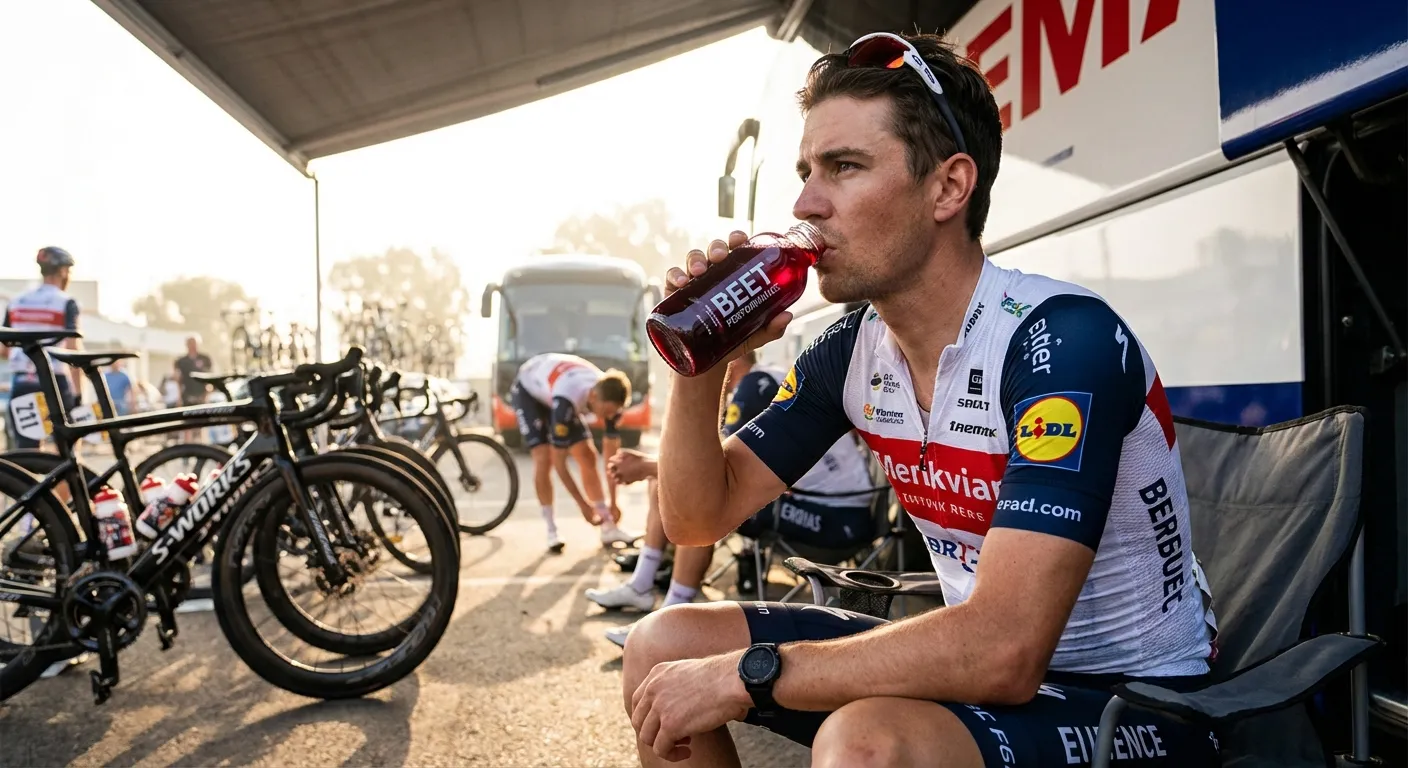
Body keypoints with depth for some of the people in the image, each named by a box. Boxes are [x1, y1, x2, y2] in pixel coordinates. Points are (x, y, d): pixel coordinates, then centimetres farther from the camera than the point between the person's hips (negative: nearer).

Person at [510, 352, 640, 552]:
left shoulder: (610, 397, -28)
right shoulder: (566, 400, -45)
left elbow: (612, 452, -18)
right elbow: (558, 462, -37)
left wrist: (613, 503, -17)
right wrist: (584, 505, -32)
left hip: (558, 392, 5)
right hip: (528, 391, -5)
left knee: (588, 457, -2)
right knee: (544, 460, -20)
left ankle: (608, 529, 4)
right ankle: (552, 532, -9)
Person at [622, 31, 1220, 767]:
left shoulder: (1061, 341, -24)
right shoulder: (850, 352, -3)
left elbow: (1004, 652, -33)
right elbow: (698, 518, 2)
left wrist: (745, 672, -25)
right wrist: (700, 363, -15)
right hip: (977, 665, 7)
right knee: (663, 647, -1)